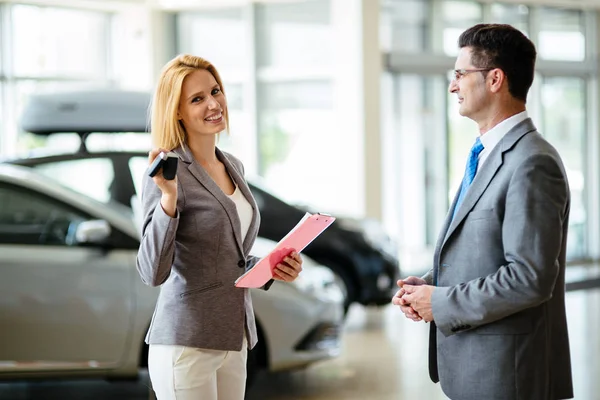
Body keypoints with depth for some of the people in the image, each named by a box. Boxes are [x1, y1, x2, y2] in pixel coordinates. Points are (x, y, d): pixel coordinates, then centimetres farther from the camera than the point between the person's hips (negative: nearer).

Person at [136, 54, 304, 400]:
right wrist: (169, 199, -28)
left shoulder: (234, 167, 11)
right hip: (186, 345, -7)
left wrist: (269, 268, 4)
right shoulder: (168, 173, -11)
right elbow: (153, 273, -18)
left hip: (233, 341, 7)